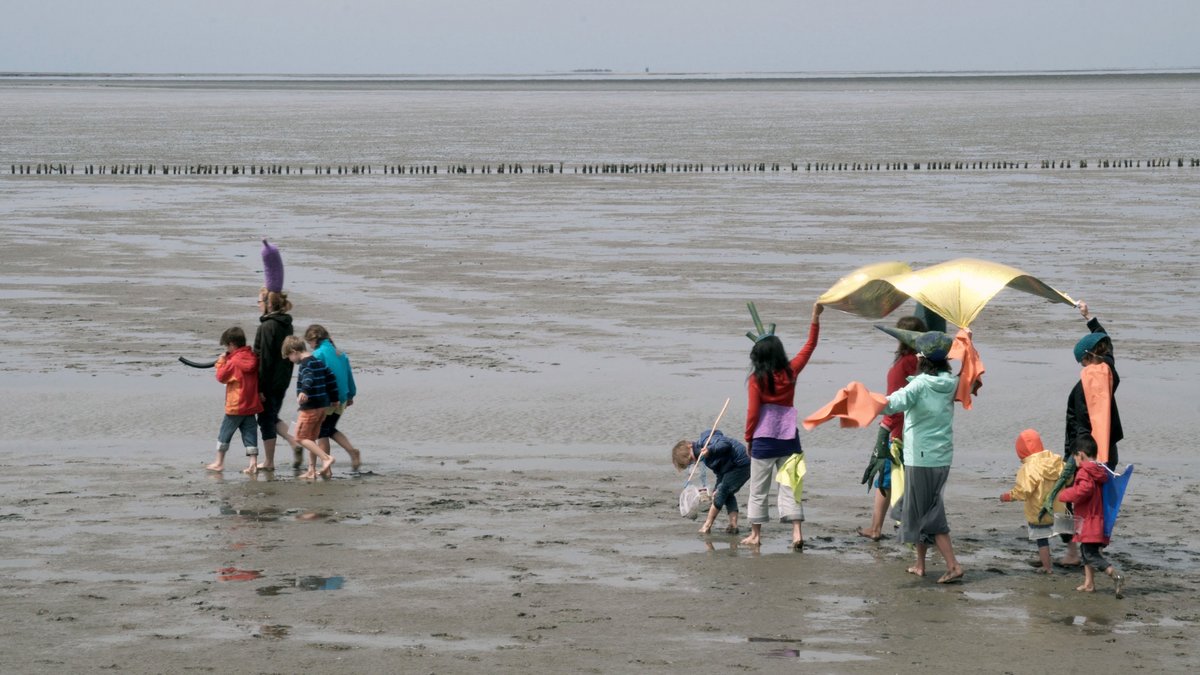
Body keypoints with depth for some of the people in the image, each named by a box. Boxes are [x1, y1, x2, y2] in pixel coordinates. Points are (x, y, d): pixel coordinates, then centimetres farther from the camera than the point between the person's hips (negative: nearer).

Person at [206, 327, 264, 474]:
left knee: (225, 433, 8)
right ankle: (253, 463, 0)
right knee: (250, 433, 6)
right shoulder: (252, 358, 4)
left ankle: (219, 463, 15)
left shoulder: (233, 362, -16)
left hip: (235, 406, -6)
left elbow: (221, 377, -9)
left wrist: (221, 362, 4)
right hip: (251, 405, 6)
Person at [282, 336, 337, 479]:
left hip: (310, 407, -10)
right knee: (311, 439, 15)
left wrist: (304, 391, -51)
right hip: (323, 405, 10)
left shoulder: (306, 364, -14)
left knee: (300, 438, -5)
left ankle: (326, 458, -16)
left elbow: (308, 378, -34)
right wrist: (334, 399, 31)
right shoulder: (319, 362, 14)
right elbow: (330, 378, 21)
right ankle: (312, 470, 15)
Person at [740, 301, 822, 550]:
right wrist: (815, 318, 14)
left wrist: (748, 438, 2)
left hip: (763, 441, -3)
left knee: (758, 490, 9)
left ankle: (756, 534, 15)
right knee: (789, 487, 6)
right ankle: (797, 532, -5)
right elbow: (809, 347, 9)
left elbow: (753, 413, -10)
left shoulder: (756, 380, -11)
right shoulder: (790, 372, -2)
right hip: (789, 439, 3)